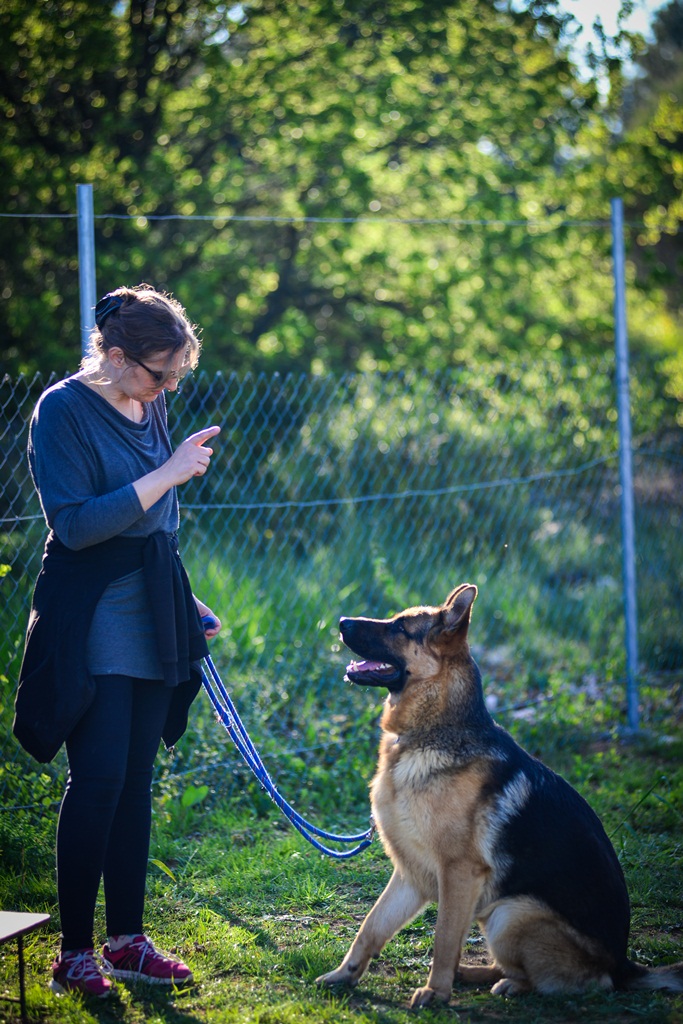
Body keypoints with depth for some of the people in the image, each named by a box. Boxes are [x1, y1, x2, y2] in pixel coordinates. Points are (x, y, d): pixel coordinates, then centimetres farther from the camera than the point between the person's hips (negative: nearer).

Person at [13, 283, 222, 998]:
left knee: (136, 779, 9)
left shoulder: (151, 408, 11)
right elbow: (76, 524, -21)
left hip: (152, 623, 7)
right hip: (91, 629, -7)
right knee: (99, 779, -9)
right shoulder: (64, 410, -12)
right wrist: (169, 474, -21)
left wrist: (184, 603, 22)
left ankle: (127, 938, 17)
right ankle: (74, 952, 0)